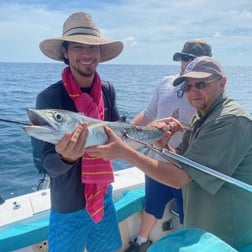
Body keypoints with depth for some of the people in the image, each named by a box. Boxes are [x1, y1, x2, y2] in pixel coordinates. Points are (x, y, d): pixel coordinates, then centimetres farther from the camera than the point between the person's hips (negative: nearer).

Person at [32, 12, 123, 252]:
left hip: (104, 195, 5)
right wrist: (66, 158, -43)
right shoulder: (49, 97, -22)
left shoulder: (107, 90, -7)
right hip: (68, 205, -4)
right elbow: (49, 165, -22)